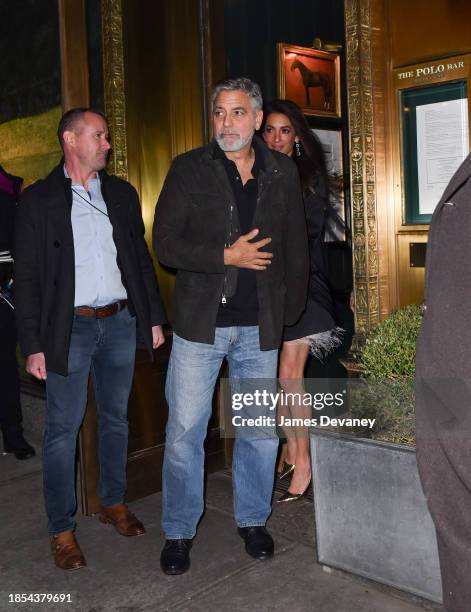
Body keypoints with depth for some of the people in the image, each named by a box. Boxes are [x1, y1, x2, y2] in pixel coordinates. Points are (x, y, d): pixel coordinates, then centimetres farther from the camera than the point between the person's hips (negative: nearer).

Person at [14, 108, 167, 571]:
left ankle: (113, 502, 32)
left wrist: (154, 317, 7)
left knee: (115, 418, 15)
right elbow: (27, 277, -4)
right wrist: (33, 345, -9)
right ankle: (62, 529, 16)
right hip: (69, 328, -4)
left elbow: (141, 258, 12)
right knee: (63, 428, 2)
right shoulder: (37, 200, -3)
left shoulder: (122, 193, 9)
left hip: (120, 323, 4)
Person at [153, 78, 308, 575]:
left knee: (261, 429, 10)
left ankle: (252, 519, 31)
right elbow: (165, 244, -5)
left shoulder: (282, 172, 8)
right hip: (200, 322, -2)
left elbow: (295, 244, 13)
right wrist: (227, 256, -13)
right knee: (185, 430, 3)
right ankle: (178, 532, 21)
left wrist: (290, 309, 8)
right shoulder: (188, 169, 0)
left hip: (260, 326, 2)